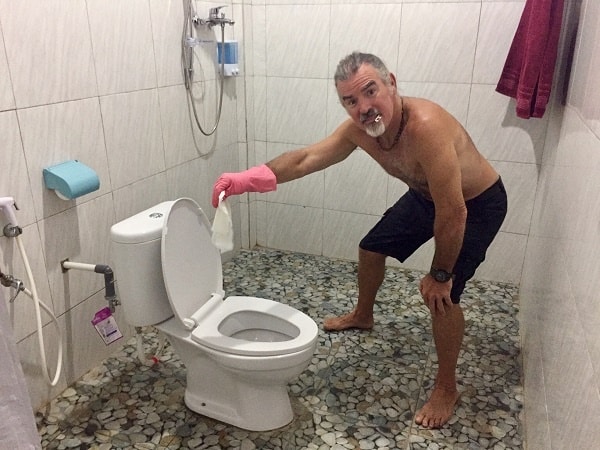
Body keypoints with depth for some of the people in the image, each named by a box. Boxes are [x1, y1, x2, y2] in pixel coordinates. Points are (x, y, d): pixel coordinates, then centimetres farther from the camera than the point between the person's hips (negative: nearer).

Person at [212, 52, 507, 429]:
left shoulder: (425, 126, -41)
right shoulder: (360, 128, -18)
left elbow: (453, 215, -36)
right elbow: (307, 158, -9)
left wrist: (440, 275, -23)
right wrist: (249, 178, -24)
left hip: (477, 203, -7)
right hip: (425, 195, 8)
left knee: (441, 295, -16)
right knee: (372, 248, 17)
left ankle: (447, 388, 9)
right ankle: (363, 316, 47)